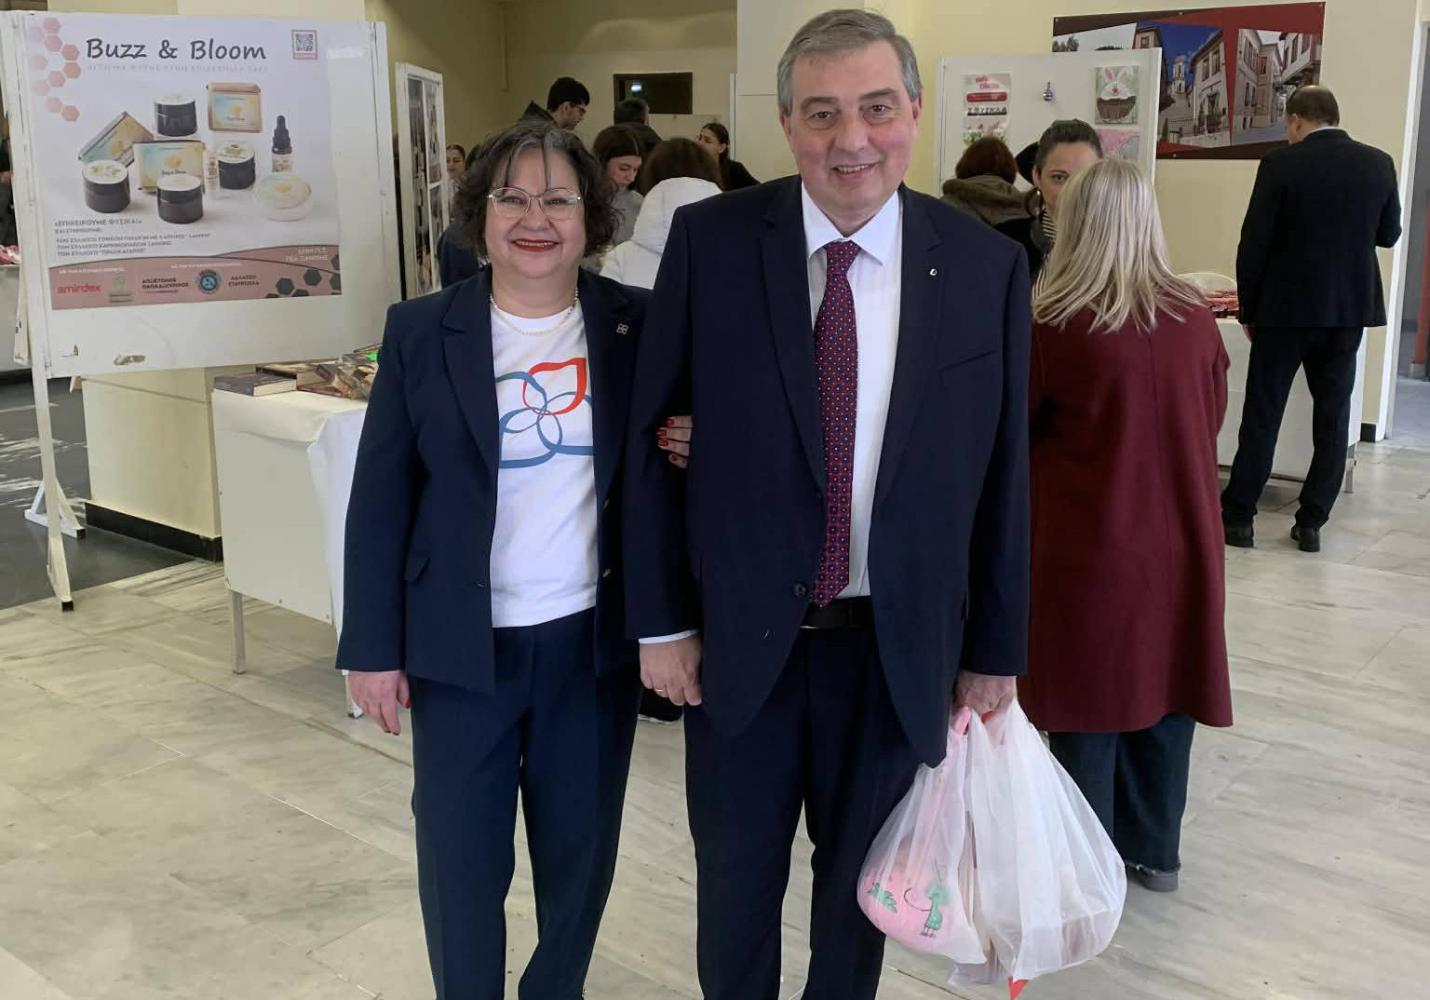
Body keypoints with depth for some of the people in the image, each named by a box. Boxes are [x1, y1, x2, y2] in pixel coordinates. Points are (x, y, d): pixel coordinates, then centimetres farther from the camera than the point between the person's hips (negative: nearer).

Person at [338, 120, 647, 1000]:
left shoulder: (636, 325, -2)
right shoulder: (421, 331, -3)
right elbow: (380, 498, -1)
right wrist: (373, 647, -3)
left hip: (594, 640, 1)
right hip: (462, 646, -1)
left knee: (580, 852, 15)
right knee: (461, 856, 10)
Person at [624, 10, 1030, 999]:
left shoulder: (987, 265, -7)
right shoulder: (710, 240, -9)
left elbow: (1003, 470, -1)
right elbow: (649, 436, -4)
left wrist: (995, 649, 3)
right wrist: (659, 619, -4)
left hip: (900, 644, 1)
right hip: (738, 635, 0)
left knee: (861, 879, 20)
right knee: (736, 880, 18)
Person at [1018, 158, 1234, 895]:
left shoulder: (1052, 326, -15)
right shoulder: (1196, 318, -3)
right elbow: (1211, 420, 11)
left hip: (1087, 546, -4)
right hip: (1179, 541, 4)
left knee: (1088, 699, 9)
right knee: (1164, 692, 17)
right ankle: (1154, 850, 32)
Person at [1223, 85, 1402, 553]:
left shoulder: (1281, 164, -11)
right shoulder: (1379, 163, 2)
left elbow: (1253, 244, -10)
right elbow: (1388, 234, 13)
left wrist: (1248, 311, 1)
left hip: (1287, 307, -3)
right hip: (1349, 309, 4)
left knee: (1262, 415, 4)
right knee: (1332, 418, 10)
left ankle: (1237, 517, 8)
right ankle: (1311, 523, 12)